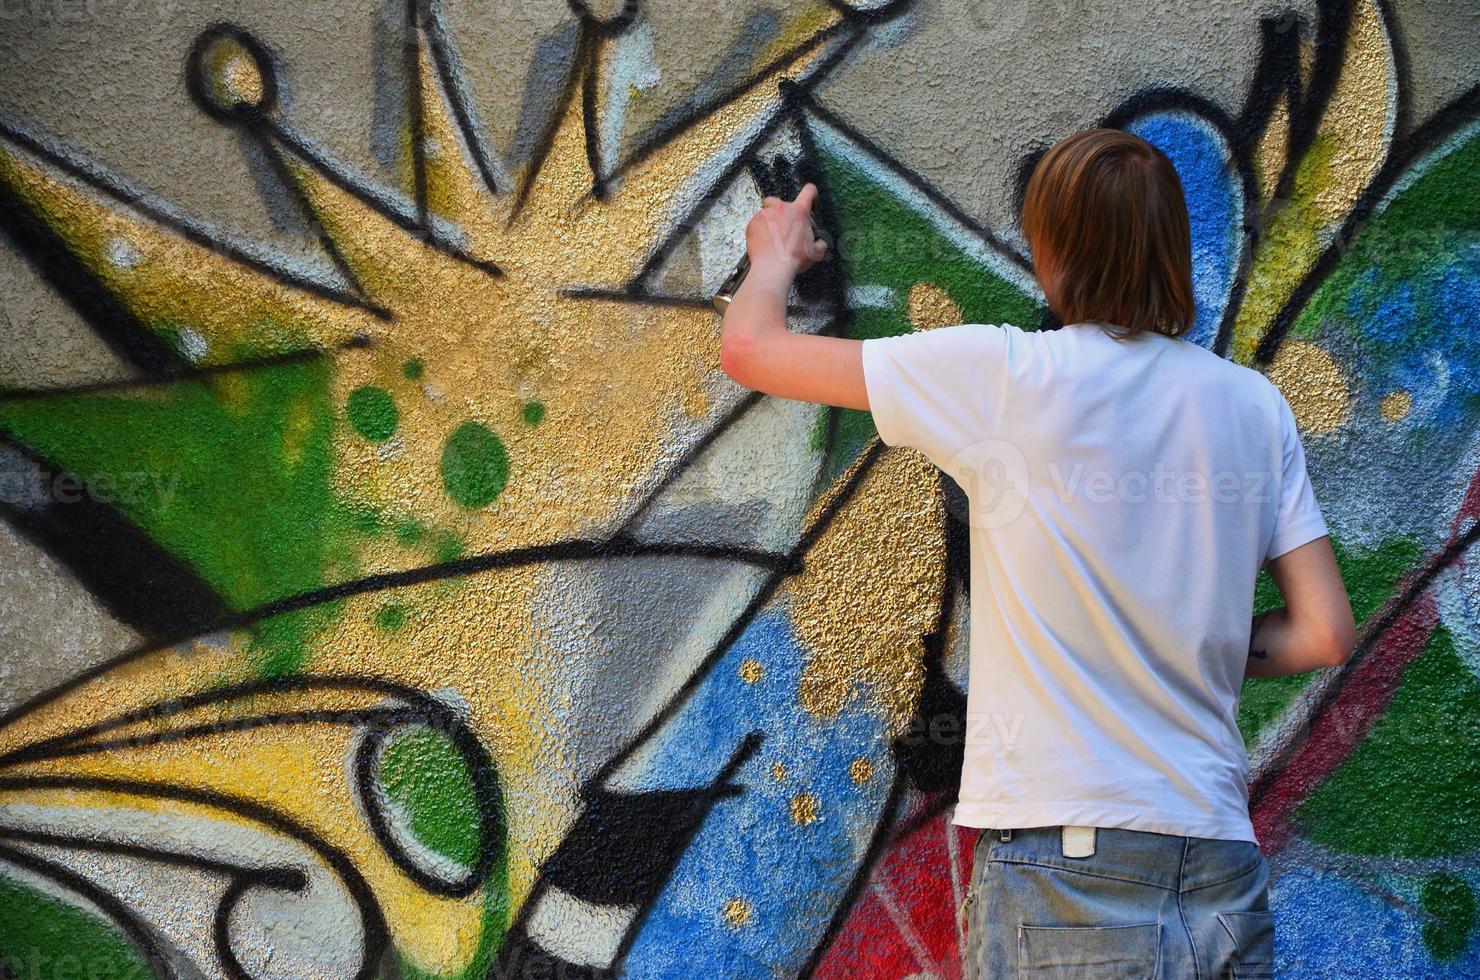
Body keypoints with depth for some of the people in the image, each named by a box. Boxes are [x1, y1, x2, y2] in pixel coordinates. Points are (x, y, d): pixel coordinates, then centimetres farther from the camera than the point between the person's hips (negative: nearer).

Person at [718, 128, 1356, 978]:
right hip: (1223, 870, 4)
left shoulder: (1007, 375, -6)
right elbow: (1327, 635, 5)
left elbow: (749, 348, 1)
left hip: (1065, 863, -4)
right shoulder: (1254, 404, 5)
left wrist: (776, 259, 23)